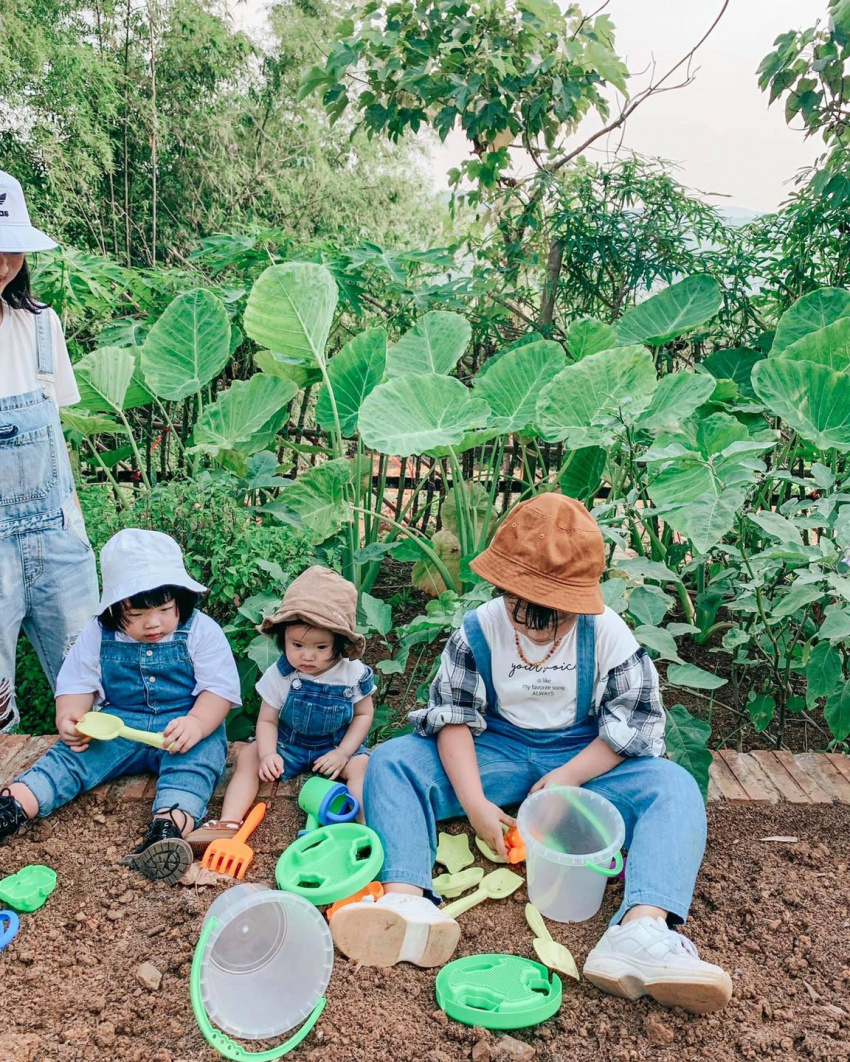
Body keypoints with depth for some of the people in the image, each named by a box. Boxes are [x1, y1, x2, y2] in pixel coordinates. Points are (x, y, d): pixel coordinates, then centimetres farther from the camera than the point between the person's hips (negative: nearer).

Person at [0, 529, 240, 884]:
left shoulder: (201, 630, -7)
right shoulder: (98, 634, 2)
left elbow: (220, 688, -11)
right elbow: (77, 682, 6)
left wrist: (196, 724, -30)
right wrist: (69, 717, -16)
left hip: (185, 728, -4)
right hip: (119, 728, 4)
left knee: (195, 762, -33)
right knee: (70, 753, -16)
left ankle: (168, 828, -53)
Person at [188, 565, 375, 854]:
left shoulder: (354, 674, -16)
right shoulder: (279, 675, -15)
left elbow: (364, 714, -2)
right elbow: (267, 720, -8)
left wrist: (343, 753, -14)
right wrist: (268, 754, -28)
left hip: (337, 747, -1)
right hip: (287, 744, 1)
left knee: (362, 765, -26)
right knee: (248, 757, -19)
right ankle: (229, 823, -24)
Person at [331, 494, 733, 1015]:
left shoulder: (608, 632, -12)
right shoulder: (479, 630, -11)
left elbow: (637, 718, -8)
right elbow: (455, 716, -11)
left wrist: (568, 777, -16)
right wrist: (474, 802, -23)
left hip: (584, 755, 0)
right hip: (497, 751, 1)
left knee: (675, 788, -28)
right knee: (391, 763, -22)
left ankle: (642, 928, -50)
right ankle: (406, 899, -45)